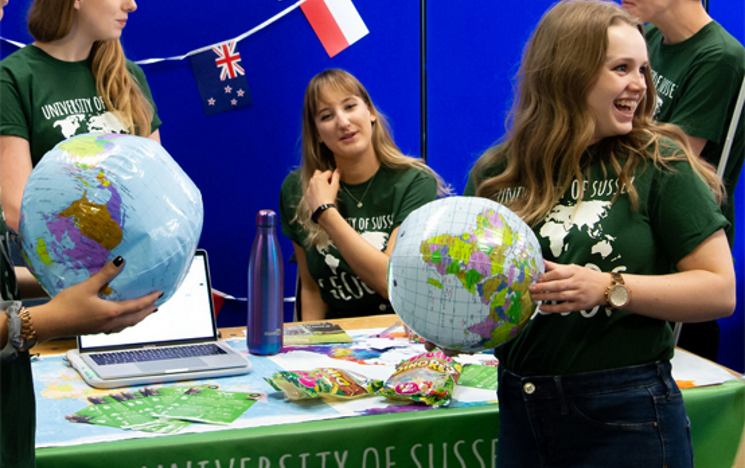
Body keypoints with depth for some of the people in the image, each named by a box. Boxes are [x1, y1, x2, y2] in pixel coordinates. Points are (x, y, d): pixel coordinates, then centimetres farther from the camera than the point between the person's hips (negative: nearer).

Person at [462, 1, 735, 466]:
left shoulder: (659, 164, -6)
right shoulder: (495, 174, 4)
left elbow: (720, 290, -9)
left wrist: (609, 289, -19)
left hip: (627, 419, -3)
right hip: (522, 411, 3)